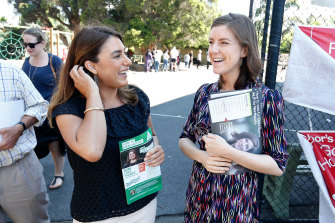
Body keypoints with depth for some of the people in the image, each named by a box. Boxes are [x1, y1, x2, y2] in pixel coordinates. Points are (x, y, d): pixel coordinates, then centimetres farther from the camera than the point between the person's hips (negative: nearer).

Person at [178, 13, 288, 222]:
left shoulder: (268, 98, -16)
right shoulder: (204, 93, -3)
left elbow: (278, 165, -14)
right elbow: (185, 138, 5)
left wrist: (228, 152, -26)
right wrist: (201, 156, -16)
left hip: (237, 206, -4)